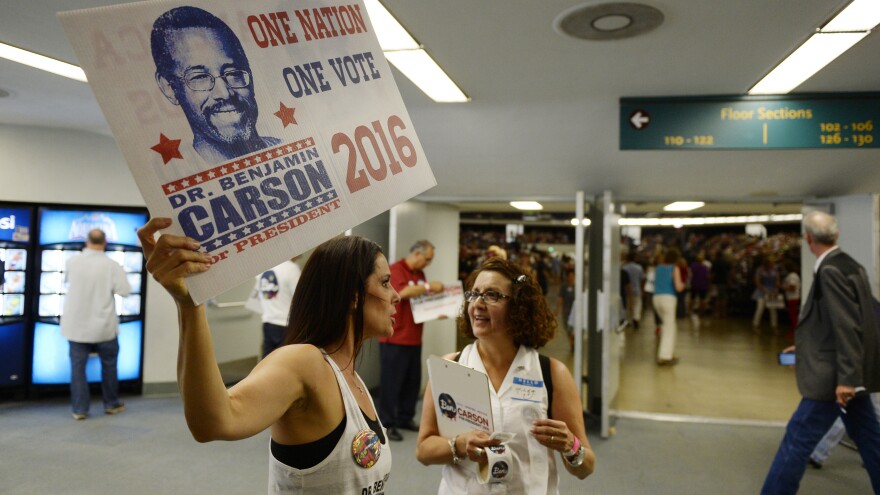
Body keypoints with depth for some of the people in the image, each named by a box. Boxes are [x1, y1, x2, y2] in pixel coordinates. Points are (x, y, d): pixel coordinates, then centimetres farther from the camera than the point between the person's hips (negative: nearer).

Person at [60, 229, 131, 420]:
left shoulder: (72, 262, -5)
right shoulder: (112, 265, -14)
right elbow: (125, 291, -12)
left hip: (76, 325, 2)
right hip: (103, 325, -2)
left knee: (78, 365, 9)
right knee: (109, 364, 14)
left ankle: (79, 409, 13)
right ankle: (111, 404, 24)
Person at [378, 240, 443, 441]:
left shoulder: (419, 274, 15)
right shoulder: (395, 270, -11)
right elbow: (403, 292, -27)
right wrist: (429, 287, -21)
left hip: (414, 338, 8)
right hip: (395, 338, -8)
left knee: (413, 380, 12)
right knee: (391, 381, -1)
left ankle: (405, 418, 25)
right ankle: (387, 424, 7)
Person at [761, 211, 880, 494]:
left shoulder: (831, 270, -19)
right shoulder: (847, 265, 10)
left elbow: (847, 327, -24)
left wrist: (845, 378, -24)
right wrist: (807, 347, 22)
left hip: (836, 376, -10)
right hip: (851, 373, 10)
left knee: (798, 439, -2)